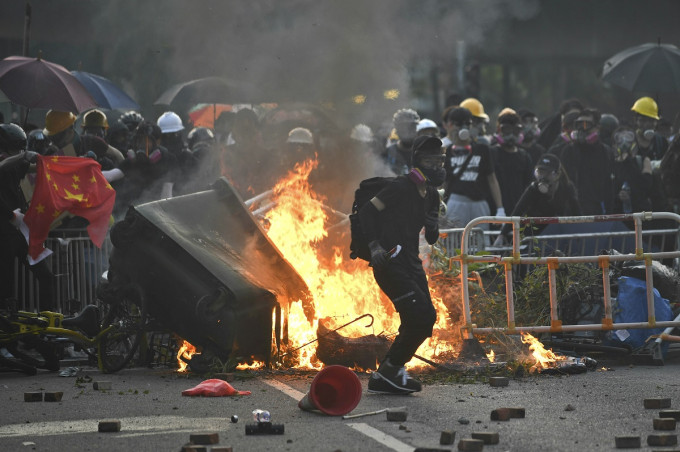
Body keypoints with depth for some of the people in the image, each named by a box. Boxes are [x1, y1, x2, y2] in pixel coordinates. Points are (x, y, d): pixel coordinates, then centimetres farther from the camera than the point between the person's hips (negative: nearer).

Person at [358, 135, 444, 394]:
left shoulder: (431, 195, 15)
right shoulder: (402, 187, -12)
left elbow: (430, 240, 17)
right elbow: (366, 212, -13)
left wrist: (433, 228, -5)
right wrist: (373, 246, -20)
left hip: (410, 262, 9)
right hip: (389, 263, -9)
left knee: (424, 319, 5)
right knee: (420, 316, -18)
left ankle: (387, 375, 13)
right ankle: (389, 371, -6)